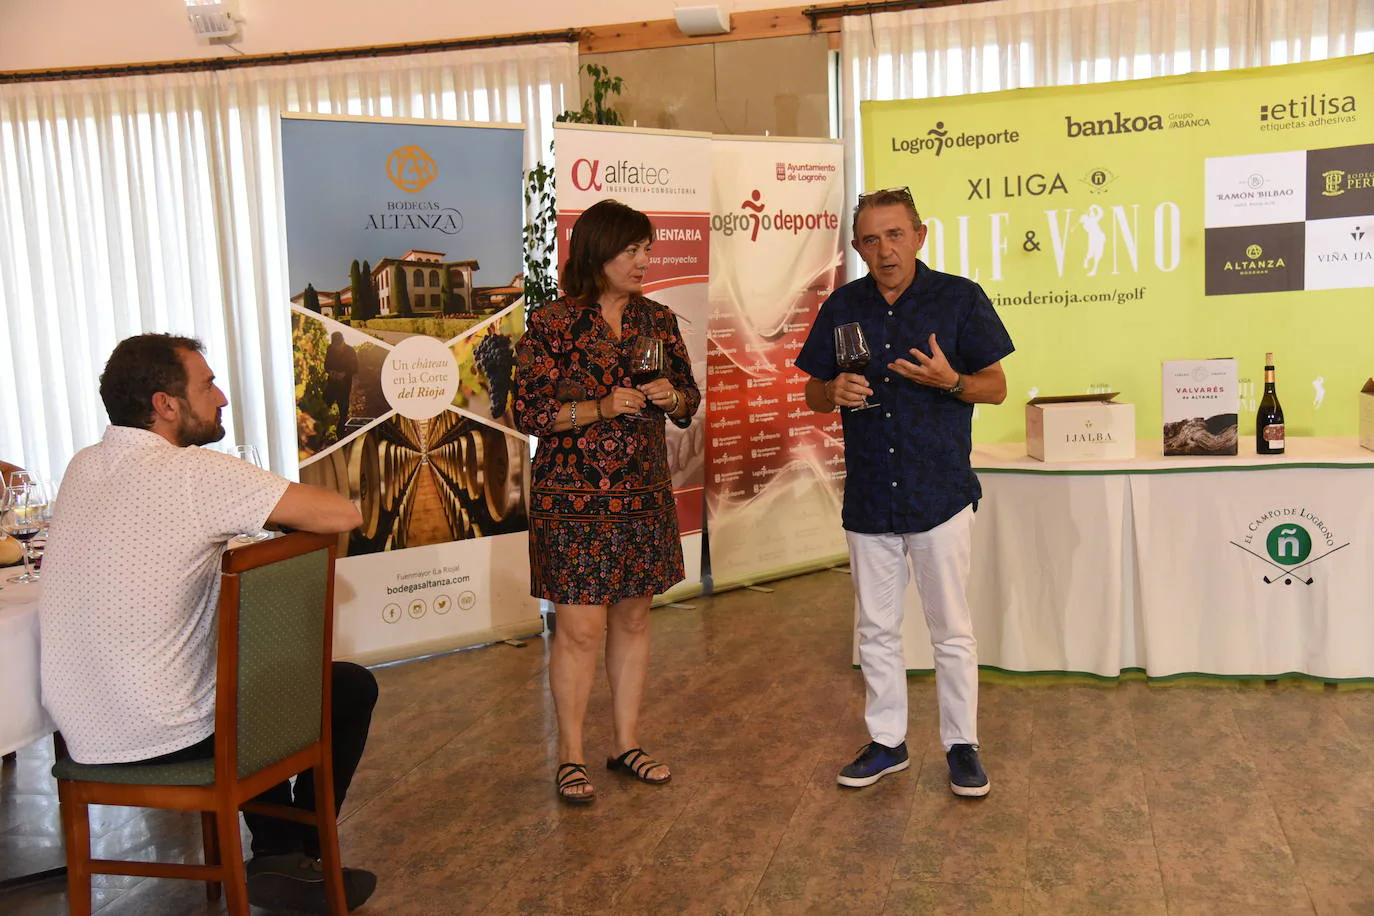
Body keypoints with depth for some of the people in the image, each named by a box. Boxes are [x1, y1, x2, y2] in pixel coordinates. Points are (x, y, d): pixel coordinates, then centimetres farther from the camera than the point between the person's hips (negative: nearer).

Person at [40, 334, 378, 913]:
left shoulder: (82, 467, 4)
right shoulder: (195, 473, -20)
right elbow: (343, 514, -19)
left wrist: (237, 520, 10)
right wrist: (281, 510, 1)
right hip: (164, 738, -8)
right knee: (354, 688, 11)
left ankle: (275, 852, 35)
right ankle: (292, 857, 22)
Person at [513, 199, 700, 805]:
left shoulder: (658, 320, 7)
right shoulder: (552, 325, -8)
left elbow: (690, 398, 14)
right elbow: (528, 412, -9)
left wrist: (673, 397, -9)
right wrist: (600, 407, -20)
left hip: (644, 497, 5)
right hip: (574, 499, -5)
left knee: (633, 618, 12)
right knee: (581, 627, -2)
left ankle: (627, 744, 27)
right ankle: (571, 756, 15)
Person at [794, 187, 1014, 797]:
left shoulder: (959, 299, -1)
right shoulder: (842, 308, 8)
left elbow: (996, 387, 1)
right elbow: (814, 395, 13)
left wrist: (949, 380, -19)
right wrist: (835, 391, -11)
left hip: (940, 492, -3)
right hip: (867, 495, 3)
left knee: (952, 632, 5)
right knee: (876, 629, 12)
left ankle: (962, 746, 21)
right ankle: (886, 741, 27)